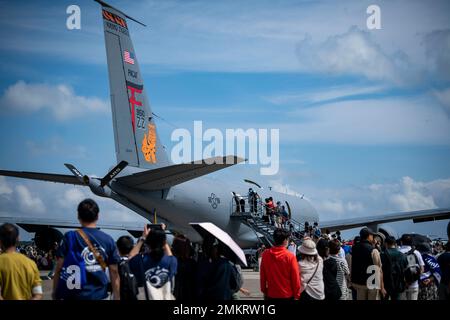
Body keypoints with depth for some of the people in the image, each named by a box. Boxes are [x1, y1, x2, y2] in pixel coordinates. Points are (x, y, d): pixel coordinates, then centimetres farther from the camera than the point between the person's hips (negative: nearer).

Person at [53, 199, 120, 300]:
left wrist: (55, 292, 8)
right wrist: (117, 298, 9)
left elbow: (59, 268, -4)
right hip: (99, 296, 1)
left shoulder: (70, 237, -3)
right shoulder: (109, 240, 3)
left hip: (73, 295, -1)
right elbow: (114, 272, 3)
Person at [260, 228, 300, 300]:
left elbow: (262, 275, 2)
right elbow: (295, 278, -11)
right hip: (287, 295, -3)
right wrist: (296, 295, 1)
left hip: (271, 294, 3)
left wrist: (263, 290, 15)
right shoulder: (290, 257, -17)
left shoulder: (265, 254, -8)